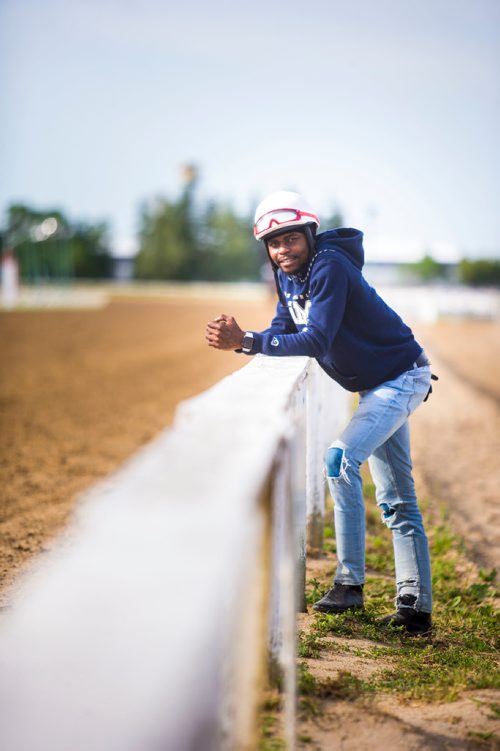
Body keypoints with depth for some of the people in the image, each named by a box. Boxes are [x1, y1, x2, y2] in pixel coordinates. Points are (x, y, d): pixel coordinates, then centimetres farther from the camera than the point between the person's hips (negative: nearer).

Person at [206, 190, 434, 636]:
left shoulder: (329, 267, -25)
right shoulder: (288, 274, 2)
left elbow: (316, 341, -32)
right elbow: (283, 331, 1)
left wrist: (247, 342, -36)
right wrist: (240, 341, -19)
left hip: (402, 377, -10)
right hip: (377, 386, 10)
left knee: (341, 458, -24)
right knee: (396, 501, 10)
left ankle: (350, 584, -18)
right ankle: (415, 609, 16)